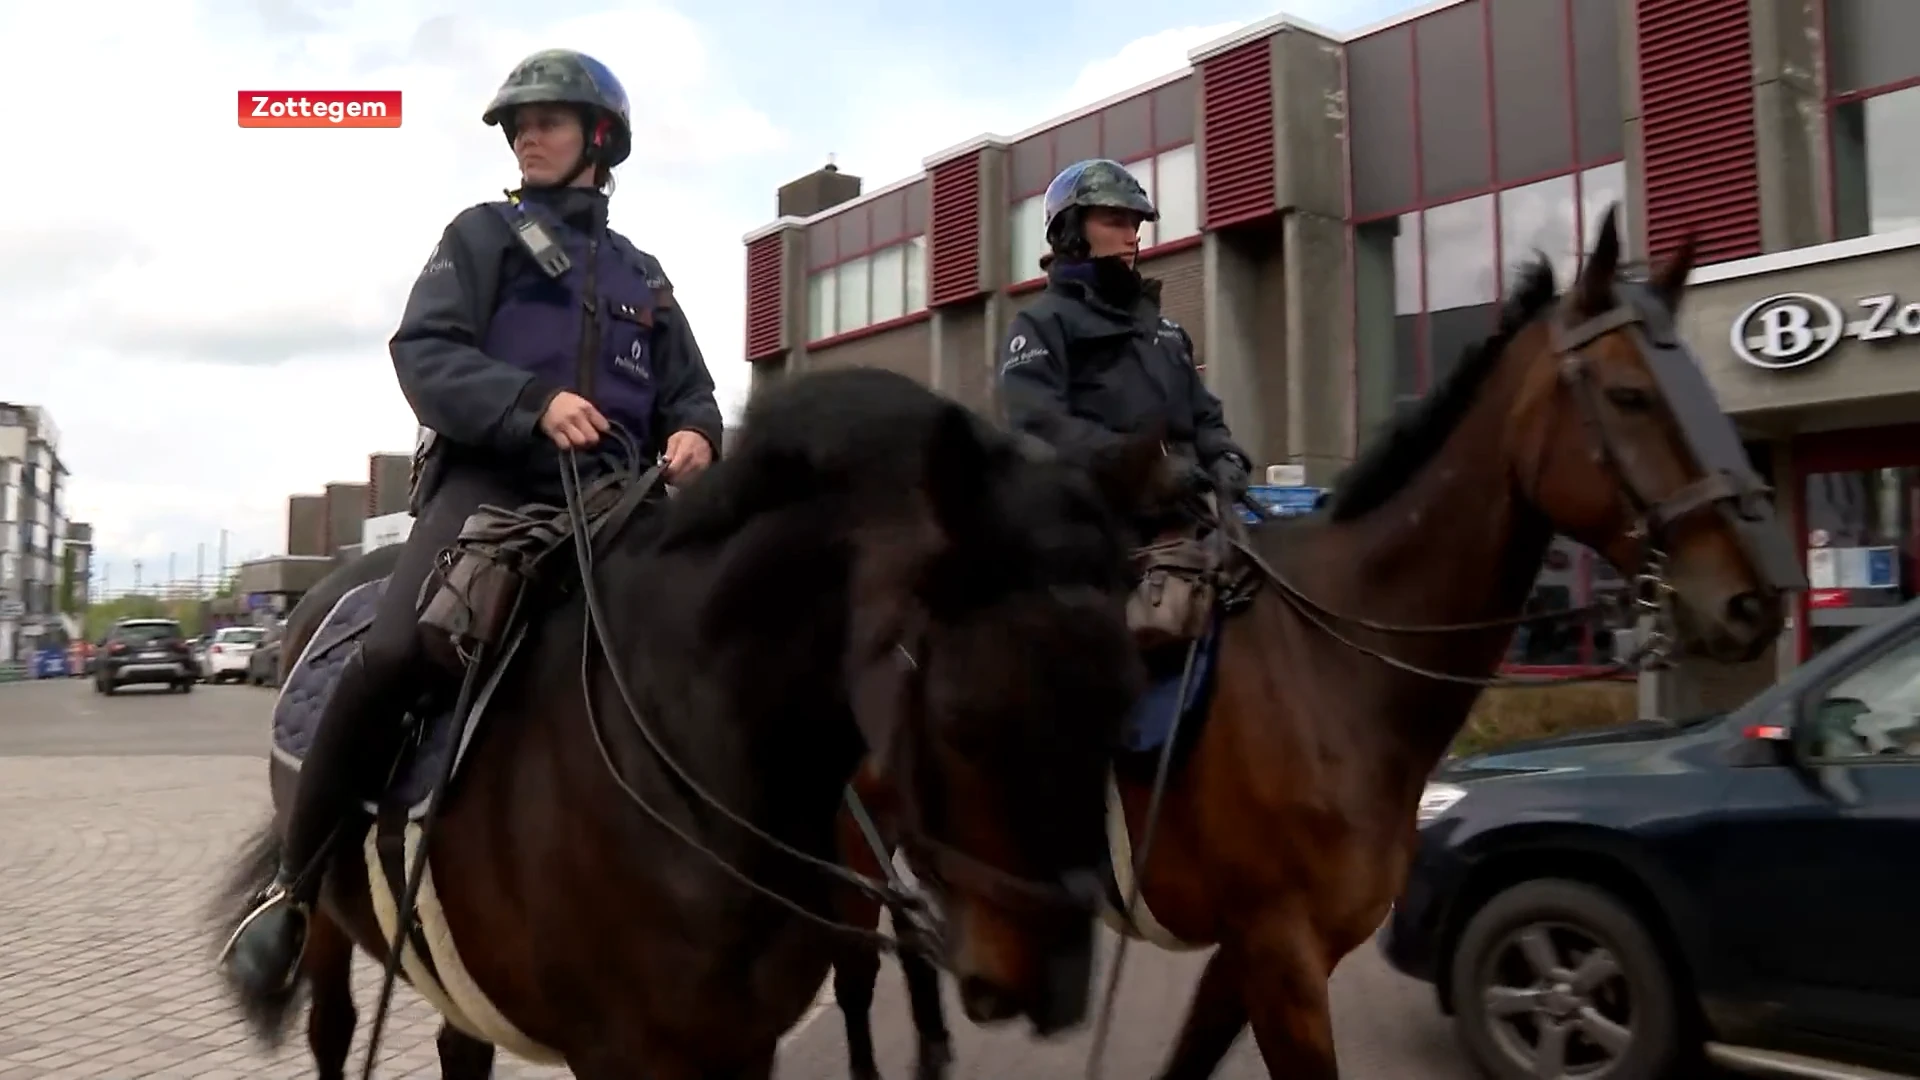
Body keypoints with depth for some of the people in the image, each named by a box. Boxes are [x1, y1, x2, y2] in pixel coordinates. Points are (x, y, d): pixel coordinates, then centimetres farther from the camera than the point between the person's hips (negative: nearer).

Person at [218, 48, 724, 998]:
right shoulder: (485, 234, 13)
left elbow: (688, 394, 22)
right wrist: (535, 402, -21)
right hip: (491, 481, -4)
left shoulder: (642, 274, 25)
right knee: (394, 652, -28)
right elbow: (425, 352, -2)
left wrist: (693, 436, -4)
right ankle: (297, 886, -9)